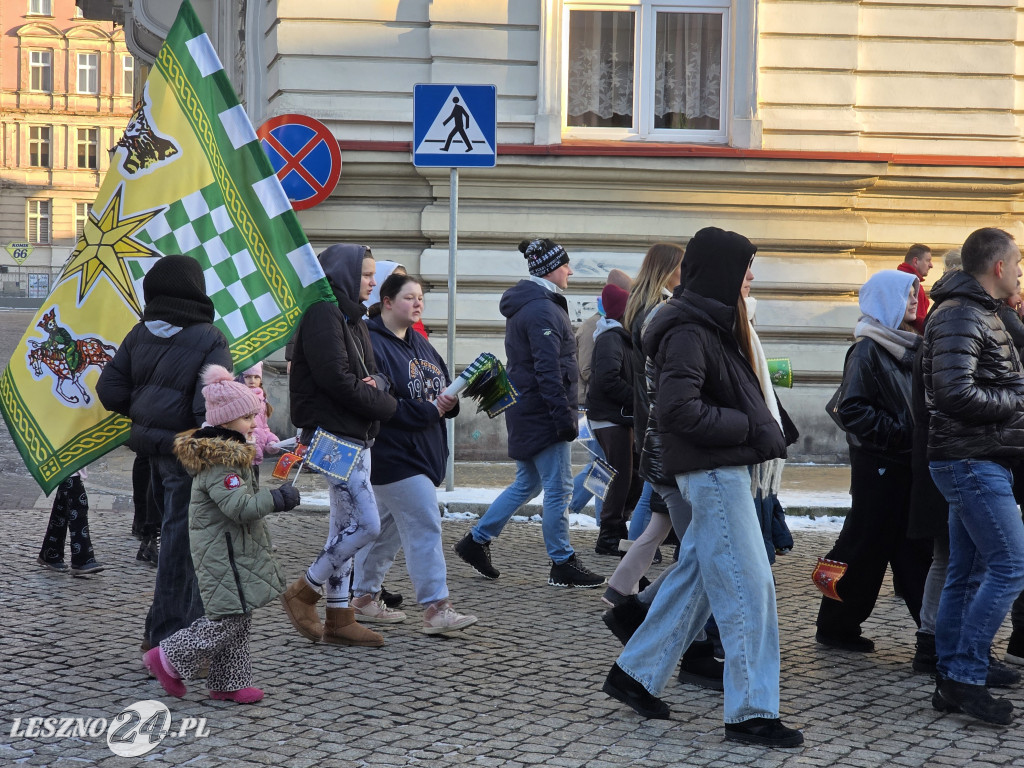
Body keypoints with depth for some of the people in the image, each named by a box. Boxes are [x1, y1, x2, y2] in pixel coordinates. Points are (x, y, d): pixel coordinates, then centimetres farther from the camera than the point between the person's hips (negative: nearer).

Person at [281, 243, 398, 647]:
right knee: (366, 525, -12)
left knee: (346, 526, 11)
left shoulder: (351, 318, 18)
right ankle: (302, 593, 3)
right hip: (333, 435, -10)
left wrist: (375, 384, -7)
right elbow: (337, 379, -21)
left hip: (357, 436, 10)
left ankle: (339, 618, 17)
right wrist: (386, 405, -10)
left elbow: (371, 373, 18)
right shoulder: (323, 314, -14)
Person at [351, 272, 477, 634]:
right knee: (425, 526, -12)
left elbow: (442, 387, 21)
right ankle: (436, 609, -12)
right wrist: (429, 410, -20)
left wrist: (449, 402, -3)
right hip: (393, 452, -9)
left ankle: (364, 598, 26)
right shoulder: (372, 343, -13)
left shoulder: (419, 344, 16)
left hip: (422, 452, 9)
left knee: (388, 527, 16)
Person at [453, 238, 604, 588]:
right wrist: (564, 416, -22)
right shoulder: (542, 310, -16)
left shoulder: (529, 305, 16)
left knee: (527, 482, 17)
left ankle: (477, 540, 21)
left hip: (527, 411, 10)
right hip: (542, 412, -10)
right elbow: (548, 370, -22)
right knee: (558, 487, -3)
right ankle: (563, 565, 3)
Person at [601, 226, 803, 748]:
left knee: (695, 576, 16)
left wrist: (761, 427, 5)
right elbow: (679, 410, -24)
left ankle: (635, 674, 25)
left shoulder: (713, 324, 14)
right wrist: (751, 427, -18)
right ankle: (751, 712, -2)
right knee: (748, 588, -7)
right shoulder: (689, 332, -17)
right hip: (713, 470, -10)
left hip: (722, 470, 10)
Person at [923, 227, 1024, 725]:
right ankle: (965, 678, -8)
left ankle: (950, 681, 14)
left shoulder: (978, 314, 20)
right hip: (973, 462, -10)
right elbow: (956, 394, -23)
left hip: (975, 463, 10)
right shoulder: (959, 315, -14)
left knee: (966, 573, 10)